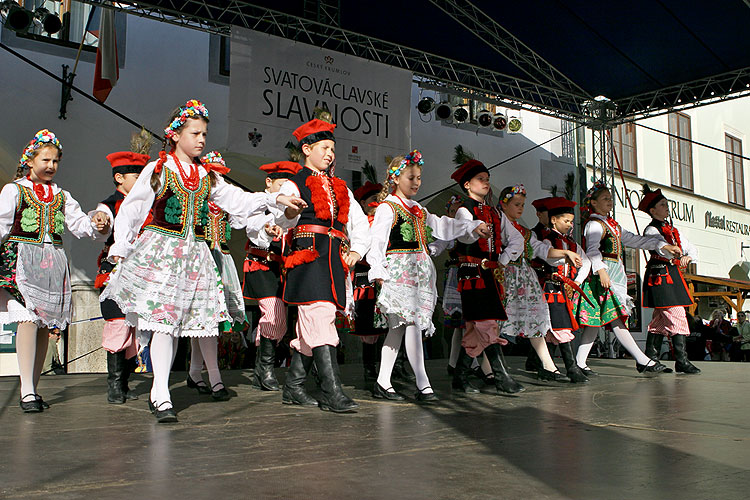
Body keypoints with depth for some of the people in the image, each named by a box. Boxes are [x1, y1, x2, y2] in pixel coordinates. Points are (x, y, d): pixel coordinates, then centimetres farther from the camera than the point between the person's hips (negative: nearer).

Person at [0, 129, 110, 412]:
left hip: (53, 264, 4)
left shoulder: (62, 196, 19)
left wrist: (96, 224, -6)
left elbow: (79, 224, 14)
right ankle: (26, 391, -17)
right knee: (27, 318, -18)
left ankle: (32, 389, 12)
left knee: (45, 324, 4)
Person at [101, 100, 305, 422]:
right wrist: (120, 247, -2)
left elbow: (238, 200, 11)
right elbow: (131, 208, 4)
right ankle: (162, 396, -7)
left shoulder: (208, 176, 15)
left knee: (177, 321, 4)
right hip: (159, 250, -4)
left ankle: (157, 391, 17)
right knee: (162, 320, -11)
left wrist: (276, 199, 1)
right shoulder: (157, 170, 3)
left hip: (193, 254, 4)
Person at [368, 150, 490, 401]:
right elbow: (376, 240, -9)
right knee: (412, 324, -14)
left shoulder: (420, 211, 21)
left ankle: (383, 383, 13)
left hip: (420, 272, 8)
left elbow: (444, 227, 18)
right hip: (398, 271, -7)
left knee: (398, 328, 7)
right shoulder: (387, 208, -2)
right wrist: (377, 270, -18)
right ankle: (423, 385, -13)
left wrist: (474, 227, 8)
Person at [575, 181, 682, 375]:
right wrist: (601, 270, -35)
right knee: (616, 317, -11)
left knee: (595, 321, 6)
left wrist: (663, 246, 17)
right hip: (603, 277, -10)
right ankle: (642, 360, -13)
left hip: (615, 275, 10)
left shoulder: (612, 225, 24)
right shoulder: (594, 225, -5)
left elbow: (635, 240, 25)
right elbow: (592, 250, -21)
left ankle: (580, 362, 8)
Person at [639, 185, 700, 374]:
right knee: (677, 316, -13)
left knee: (661, 319, 10)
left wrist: (688, 257, -2)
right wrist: (676, 256, -35)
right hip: (660, 275, -9)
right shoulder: (651, 230, -6)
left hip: (673, 275, 9)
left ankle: (650, 360, 15)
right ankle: (682, 361, -9)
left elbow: (691, 248, 18)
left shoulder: (672, 230, 20)